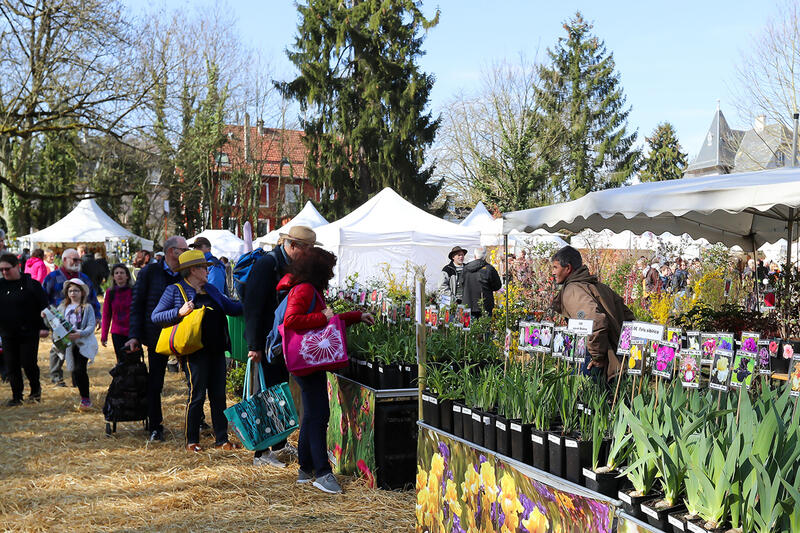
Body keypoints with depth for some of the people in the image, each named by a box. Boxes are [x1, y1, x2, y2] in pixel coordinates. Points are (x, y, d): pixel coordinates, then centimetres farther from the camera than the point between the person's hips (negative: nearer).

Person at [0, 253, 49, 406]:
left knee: (28, 364, -3)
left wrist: (44, 327, -8)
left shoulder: (31, 284, -6)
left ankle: (35, 389, 22)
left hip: (29, 333, -4)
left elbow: (44, 306, -4)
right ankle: (16, 396, 15)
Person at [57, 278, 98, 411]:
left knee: (79, 369, -15)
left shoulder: (87, 307, -2)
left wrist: (79, 334, -23)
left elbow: (91, 326, -9)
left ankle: (85, 399, -4)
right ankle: (84, 396, 21)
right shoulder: (63, 307, 10)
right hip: (69, 344, 4)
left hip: (84, 344, -4)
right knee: (74, 371, 6)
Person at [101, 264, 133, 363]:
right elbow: (106, 315, 8)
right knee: (121, 361, 0)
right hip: (117, 333, 2)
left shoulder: (134, 291, -4)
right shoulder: (110, 292, 4)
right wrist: (104, 335, 5)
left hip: (132, 333, -2)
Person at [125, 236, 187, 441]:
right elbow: (136, 306, -2)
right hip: (157, 337, -2)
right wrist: (135, 336, -10)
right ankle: (155, 426, 18)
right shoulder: (149, 272, -2)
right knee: (154, 384, 5)